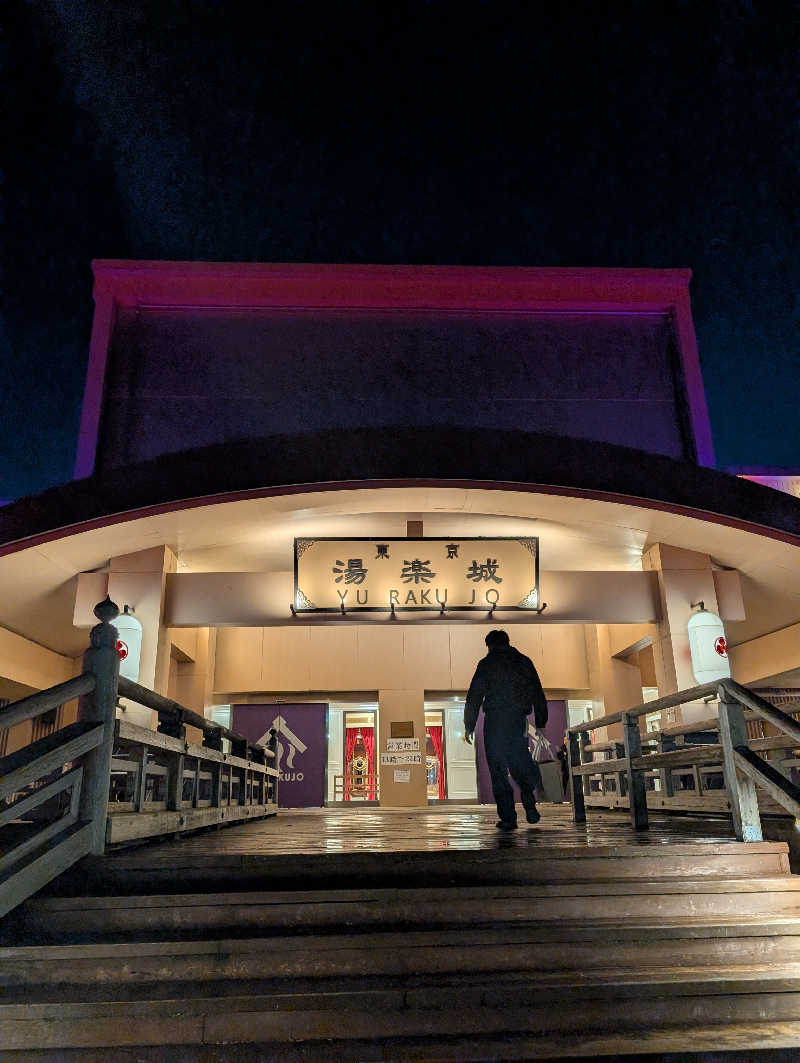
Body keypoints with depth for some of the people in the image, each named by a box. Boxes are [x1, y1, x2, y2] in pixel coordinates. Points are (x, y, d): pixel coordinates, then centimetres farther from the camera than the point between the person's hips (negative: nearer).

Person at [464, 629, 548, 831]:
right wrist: (541, 723, 17)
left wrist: (469, 726, 1)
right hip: (519, 721, 3)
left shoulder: (486, 664, 0)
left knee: (498, 771, 3)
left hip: (494, 722, -3)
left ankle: (508, 818, 2)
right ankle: (530, 805, -2)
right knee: (520, 763, 17)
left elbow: (474, 697, -4)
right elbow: (539, 696, 12)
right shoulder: (525, 662, 11)